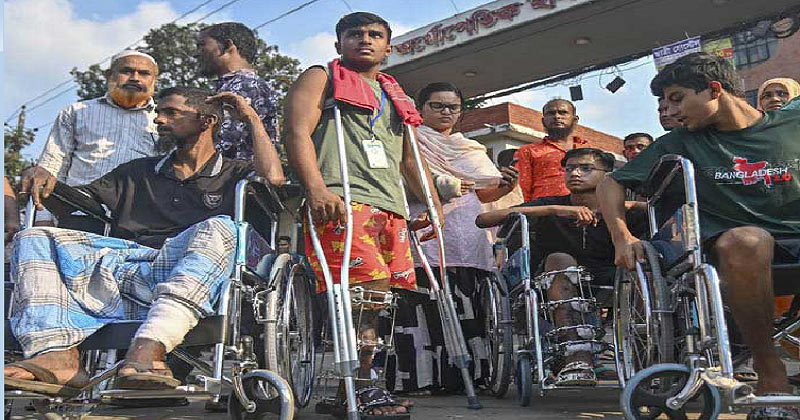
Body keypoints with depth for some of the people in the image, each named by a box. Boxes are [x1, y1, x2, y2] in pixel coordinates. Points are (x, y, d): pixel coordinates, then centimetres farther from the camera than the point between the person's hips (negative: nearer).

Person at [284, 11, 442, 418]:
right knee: (370, 290, -21)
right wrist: (316, 188, -17)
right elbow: (298, 132, -2)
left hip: (391, 207, 7)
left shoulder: (395, 95, 32)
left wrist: (433, 203, 22)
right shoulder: (320, 78, 13)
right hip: (341, 200, -7)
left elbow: (409, 159, 34)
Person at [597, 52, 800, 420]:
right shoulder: (681, 144, 13)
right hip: (737, 251, 0)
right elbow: (610, 185, 14)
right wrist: (622, 238, 0)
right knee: (745, 239, -36)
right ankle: (769, 374, -22)